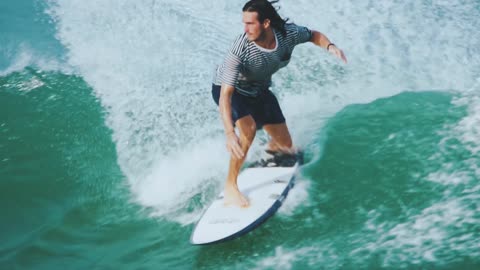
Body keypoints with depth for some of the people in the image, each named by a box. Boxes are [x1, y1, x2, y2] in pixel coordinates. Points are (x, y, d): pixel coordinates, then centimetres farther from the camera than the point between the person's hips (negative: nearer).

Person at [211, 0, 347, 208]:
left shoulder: (288, 33, -26)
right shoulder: (240, 49, -39)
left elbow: (314, 35, -2)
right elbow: (225, 94, -42)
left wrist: (330, 46, -24)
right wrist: (229, 133, -54)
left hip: (259, 91, 5)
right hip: (229, 90, -5)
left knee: (285, 146, 8)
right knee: (249, 127, -35)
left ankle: (268, 152, 47)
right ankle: (230, 187, -21)